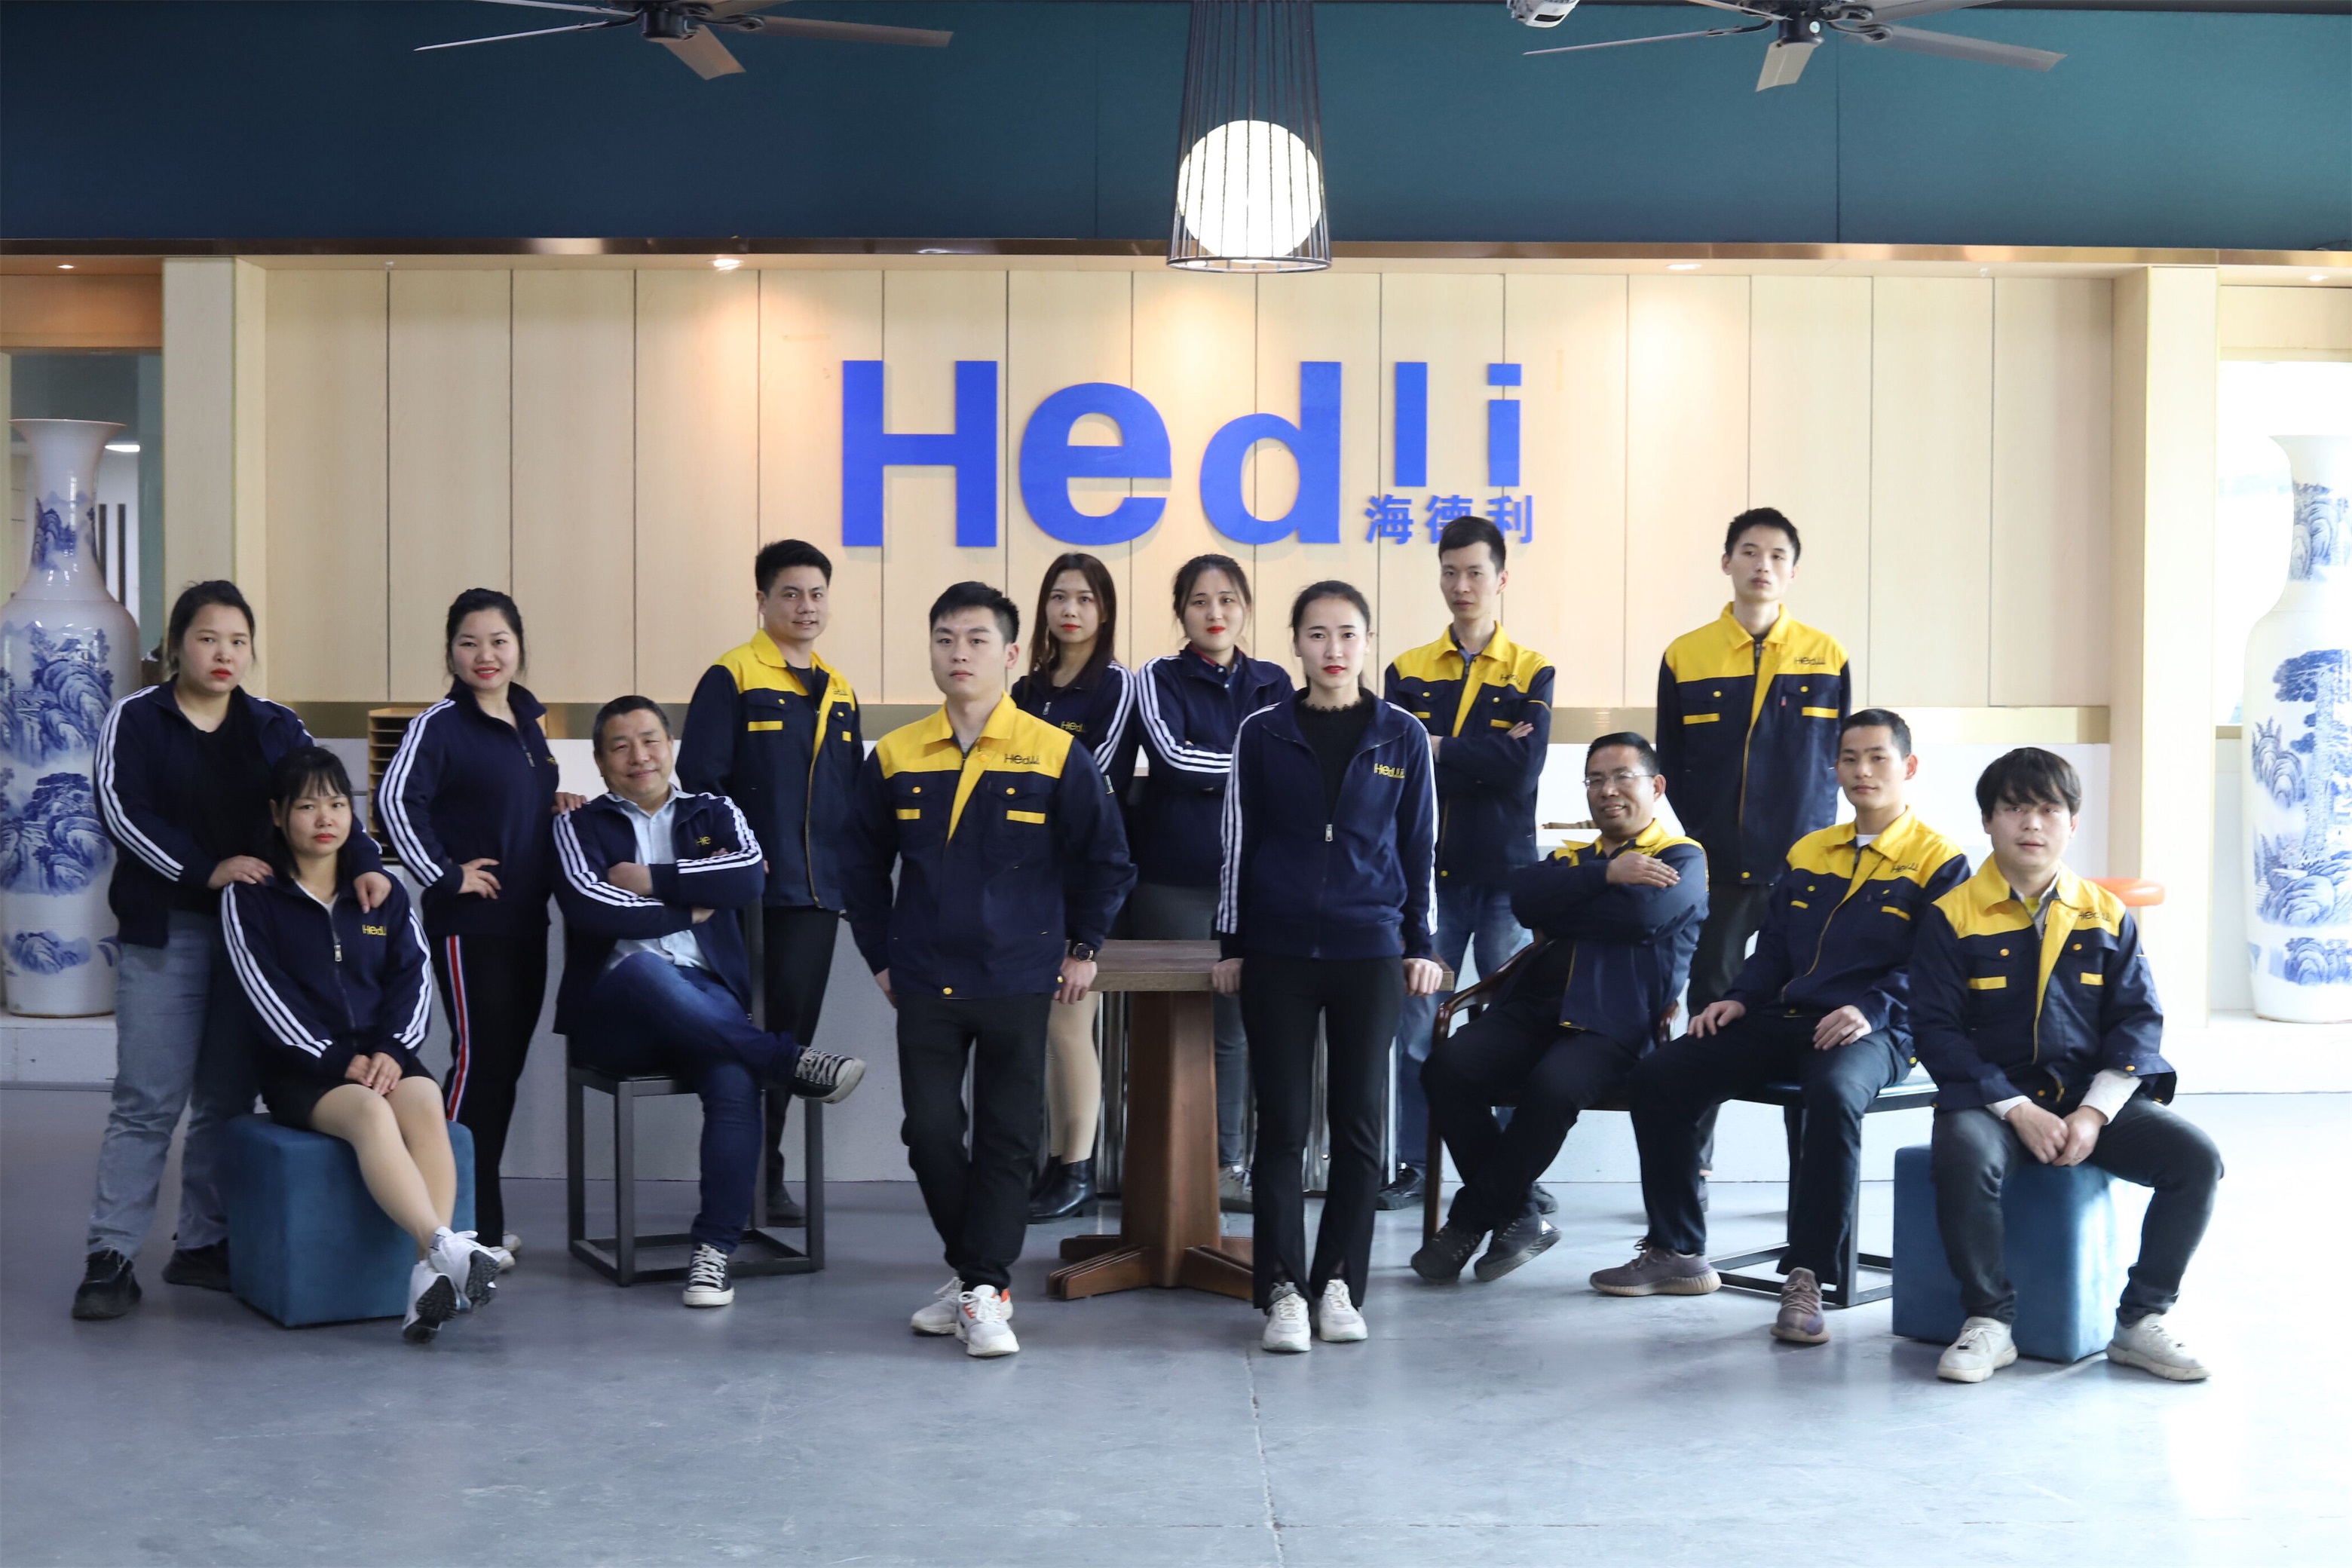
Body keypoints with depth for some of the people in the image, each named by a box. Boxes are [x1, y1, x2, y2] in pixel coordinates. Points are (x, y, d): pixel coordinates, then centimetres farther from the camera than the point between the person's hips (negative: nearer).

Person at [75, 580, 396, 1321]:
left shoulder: (277, 728, 10)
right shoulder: (135, 720, 1)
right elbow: (121, 810, -10)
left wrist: (365, 864, -17)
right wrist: (208, 870, -19)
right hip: (164, 929, -3)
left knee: (227, 1098, 7)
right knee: (148, 1100, -5)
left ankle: (204, 1245, 16)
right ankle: (110, 1256, 0)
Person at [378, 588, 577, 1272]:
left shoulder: (529, 723, 12)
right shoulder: (442, 725, -11)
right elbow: (395, 799, -24)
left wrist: (559, 806, 6)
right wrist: (444, 875, -19)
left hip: (526, 919, 7)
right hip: (468, 922, -7)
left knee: (507, 1062, 11)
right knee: (478, 1059, -6)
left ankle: (481, 1210, 22)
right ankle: (470, 1224, 1)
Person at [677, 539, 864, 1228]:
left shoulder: (839, 693, 15)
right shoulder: (731, 679, -4)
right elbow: (700, 782, -8)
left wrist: (851, 879, 10)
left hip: (818, 895, 6)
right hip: (753, 895, -6)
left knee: (790, 1037, 11)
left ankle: (766, 1178, 21)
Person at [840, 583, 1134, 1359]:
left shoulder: (1057, 756, -4)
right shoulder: (894, 758, 3)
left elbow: (1105, 859, 5)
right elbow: (862, 865, 14)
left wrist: (1083, 947, 6)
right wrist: (879, 955, 11)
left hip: (1020, 981, -2)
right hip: (925, 985, 2)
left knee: (1006, 1139, 0)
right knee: (930, 1133, 3)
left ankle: (987, 1288, 5)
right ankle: (969, 1268, 21)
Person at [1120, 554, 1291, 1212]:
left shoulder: (1272, 683, 13)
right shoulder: (1159, 679, 4)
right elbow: (1172, 755, -13)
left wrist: (1208, 775, -10)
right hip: (1175, 879, -3)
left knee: (1234, 1025, 5)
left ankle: (1227, 1164, 12)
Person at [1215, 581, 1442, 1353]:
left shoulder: (1402, 736, 4)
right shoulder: (1263, 733, 3)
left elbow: (1420, 847, 8)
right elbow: (1239, 842, 6)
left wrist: (1422, 945, 4)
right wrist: (1231, 944, 3)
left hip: (1369, 953, 1)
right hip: (1278, 954, 0)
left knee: (1358, 1121, 4)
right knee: (1282, 1122, 0)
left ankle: (1340, 1282, 14)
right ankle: (1282, 1288, 5)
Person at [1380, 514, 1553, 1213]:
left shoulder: (1531, 674, 5)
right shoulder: (1409, 672, 10)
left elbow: (1524, 768, -10)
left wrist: (1437, 752, -9)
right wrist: (1483, 759, -11)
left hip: (1504, 871, -1)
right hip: (1428, 869, 1)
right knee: (1414, 1023, 0)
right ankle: (1413, 1165, 11)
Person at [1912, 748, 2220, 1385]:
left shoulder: (2106, 916, 8)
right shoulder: (1951, 917, -2)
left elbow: (2138, 1019, 5)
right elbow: (1937, 1029, -6)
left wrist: (2094, 1112, -11)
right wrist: (2017, 1110, -16)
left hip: (2093, 1097, 3)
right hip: (1990, 1098, -3)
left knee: (2196, 1157, -19)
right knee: (1964, 1158, -36)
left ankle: (2142, 1320, -4)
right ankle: (1989, 1322, -16)